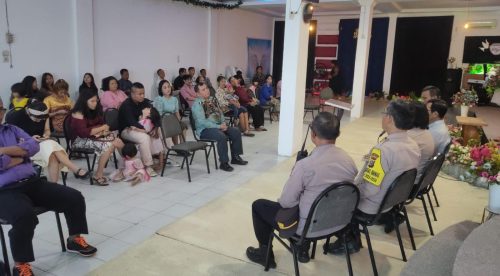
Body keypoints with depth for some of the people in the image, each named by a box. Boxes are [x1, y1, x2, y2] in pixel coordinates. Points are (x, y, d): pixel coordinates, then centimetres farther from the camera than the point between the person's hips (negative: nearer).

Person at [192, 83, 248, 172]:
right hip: (205, 129, -8)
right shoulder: (197, 104, -13)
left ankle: (235, 157, 5)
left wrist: (223, 123, -3)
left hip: (219, 126, 8)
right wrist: (219, 127, -21)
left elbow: (220, 113, 18)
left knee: (236, 132, -8)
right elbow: (202, 122, -21)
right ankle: (224, 163, -20)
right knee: (222, 136, -33)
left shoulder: (212, 99, 12)